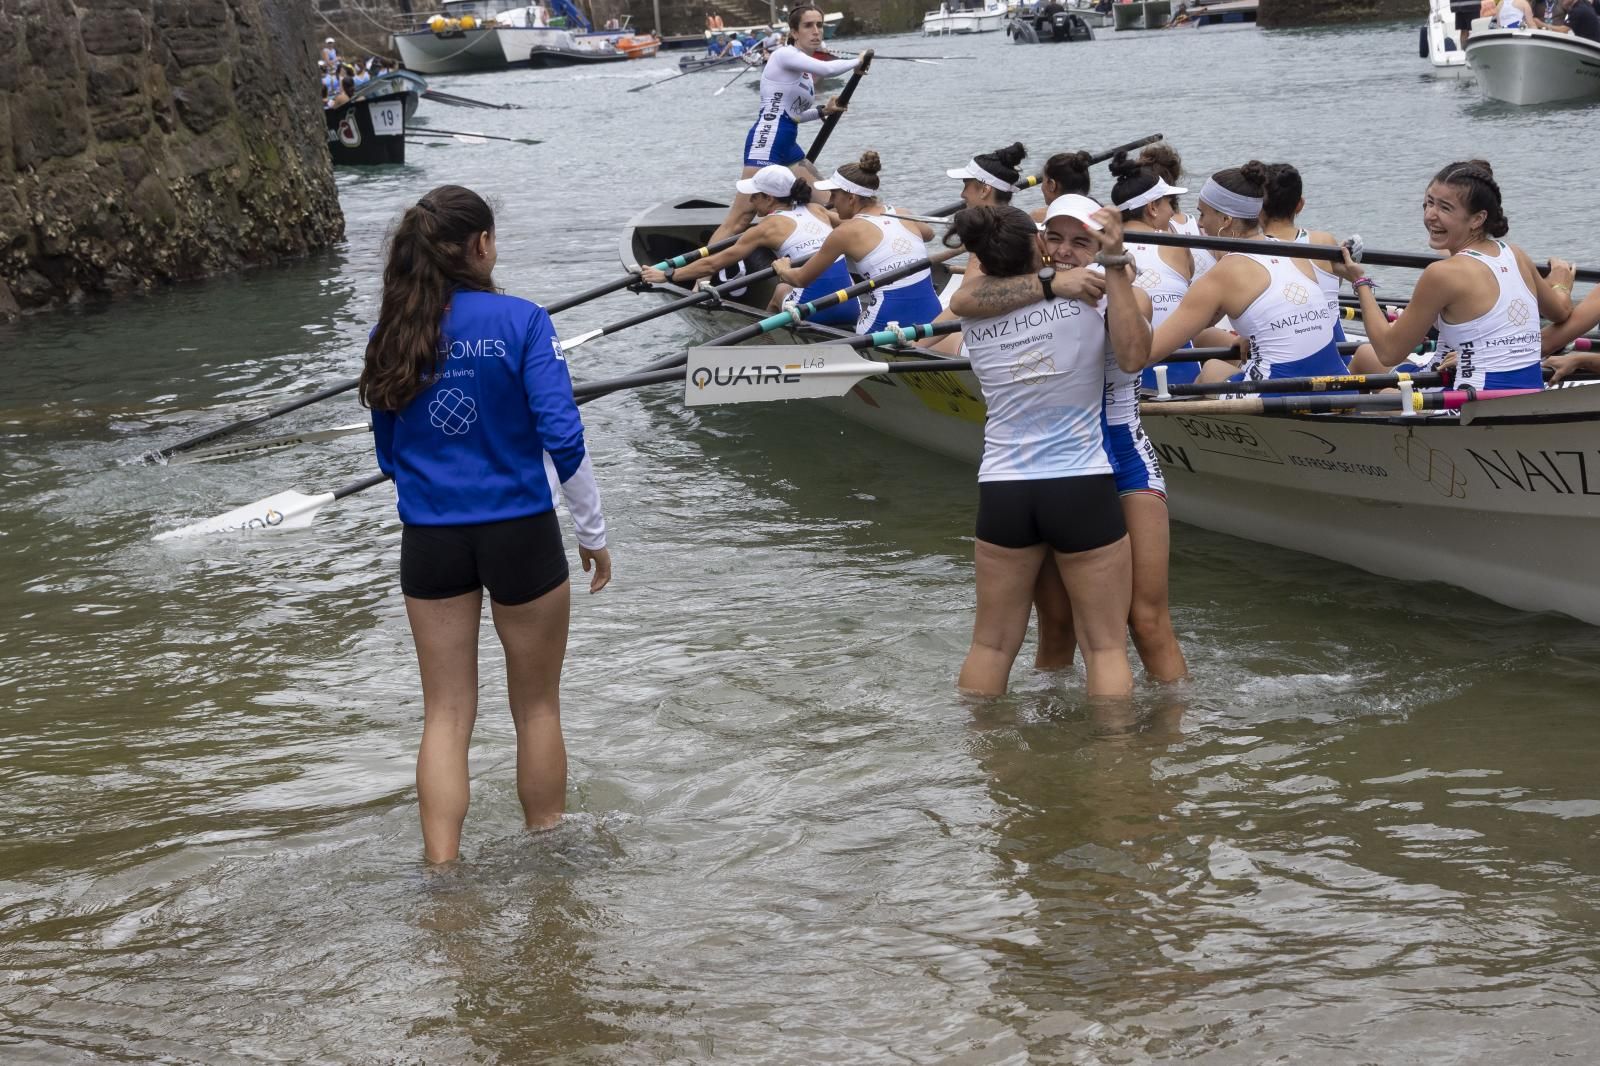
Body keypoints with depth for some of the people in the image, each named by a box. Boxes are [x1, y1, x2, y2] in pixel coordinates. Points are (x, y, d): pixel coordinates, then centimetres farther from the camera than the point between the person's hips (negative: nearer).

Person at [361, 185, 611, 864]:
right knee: (537, 707, 13)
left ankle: (442, 869, 3)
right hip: (519, 532, -3)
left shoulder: (393, 333, 0)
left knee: (446, 713, 9)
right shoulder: (521, 322, -12)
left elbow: (388, 452, 9)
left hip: (428, 538, 3)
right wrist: (593, 532, -4)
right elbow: (561, 435, -15)